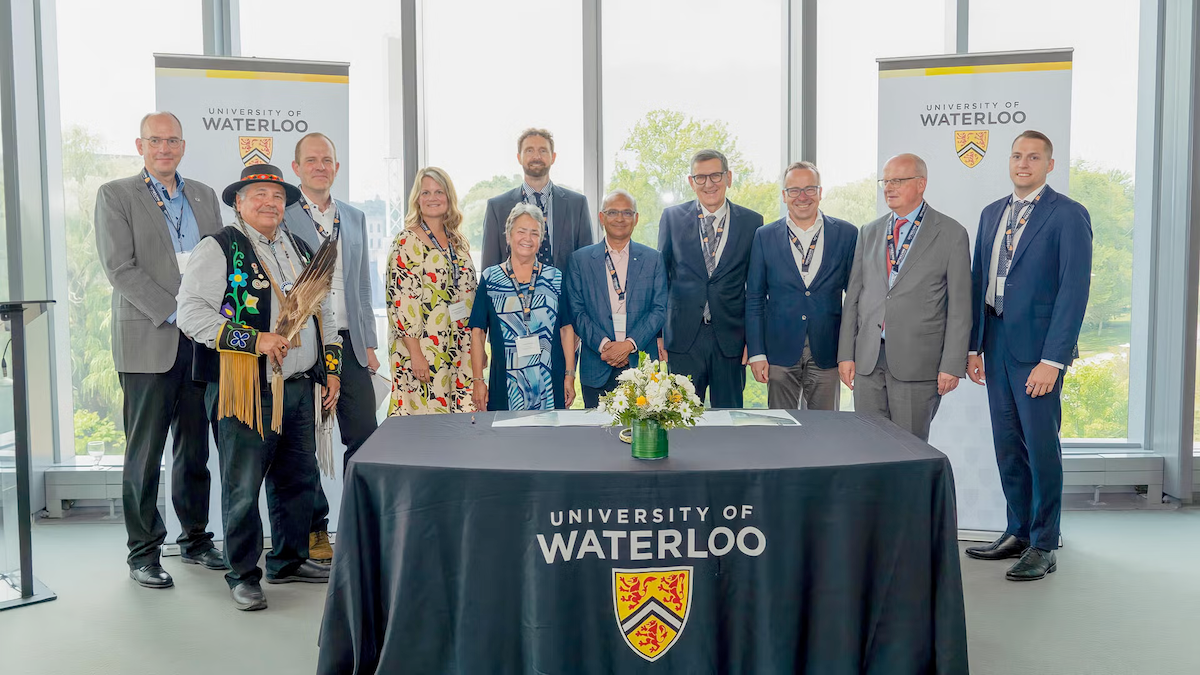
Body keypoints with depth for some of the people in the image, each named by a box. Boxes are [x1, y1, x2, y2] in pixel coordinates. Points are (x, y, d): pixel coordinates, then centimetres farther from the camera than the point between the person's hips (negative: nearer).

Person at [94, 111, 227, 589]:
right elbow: (120, 268, -9)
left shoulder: (204, 196, 15)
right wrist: (174, 314, -16)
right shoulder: (115, 196, 1)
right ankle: (143, 552, 12)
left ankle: (195, 539, 24)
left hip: (201, 341, 4)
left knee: (194, 449, 12)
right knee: (145, 453, 1)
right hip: (148, 343, -4)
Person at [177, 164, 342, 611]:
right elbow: (191, 313, -13)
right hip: (246, 392, -6)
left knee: (299, 480, 14)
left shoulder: (301, 251, 18)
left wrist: (331, 368, 15)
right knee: (243, 489, 1)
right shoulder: (219, 250, -4)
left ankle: (289, 561, 31)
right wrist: (254, 340, -19)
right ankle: (243, 574, 15)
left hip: (300, 389, 7)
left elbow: (323, 311, 23)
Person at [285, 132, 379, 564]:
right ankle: (314, 529, 18)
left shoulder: (355, 218, 16)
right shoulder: (280, 218, -1)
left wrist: (369, 344, 13)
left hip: (349, 345, 5)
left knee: (366, 436, 2)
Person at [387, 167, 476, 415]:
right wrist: (415, 354, -17)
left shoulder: (458, 242, 13)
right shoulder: (407, 242, -6)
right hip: (424, 350, -6)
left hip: (460, 351, 6)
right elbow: (399, 301, -12)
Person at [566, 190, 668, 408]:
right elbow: (576, 311, 2)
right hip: (596, 370, 0)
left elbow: (660, 309, 3)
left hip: (641, 364, 0)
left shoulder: (653, 259, 9)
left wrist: (630, 344, -11)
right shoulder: (580, 259, 8)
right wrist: (603, 344, -11)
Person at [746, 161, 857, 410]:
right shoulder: (765, 236, 4)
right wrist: (756, 353, -1)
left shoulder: (846, 234, 4)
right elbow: (754, 299, 4)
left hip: (826, 353, 0)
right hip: (780, 351, 0)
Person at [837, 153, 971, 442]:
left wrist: (953, 365, -9)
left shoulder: (951, 234, 0)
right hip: (867, 360, 4)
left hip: (917, 361, -4)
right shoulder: (870, 232, 13)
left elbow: (959, 306, -3)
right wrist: (846, 353, 6)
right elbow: (853, 296, 12)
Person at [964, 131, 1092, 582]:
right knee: (1008, 446, 12)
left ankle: (1043, 546, 12)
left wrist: (1052, 359, -17)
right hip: (996, 345, 6)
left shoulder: (1068, 215, -6)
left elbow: (1074, 290, -12)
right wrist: (974, 346, 10)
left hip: (1037, 349, -6)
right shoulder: (992, 214, 14)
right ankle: (1019, 532, 25)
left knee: (1041, 447, 0)